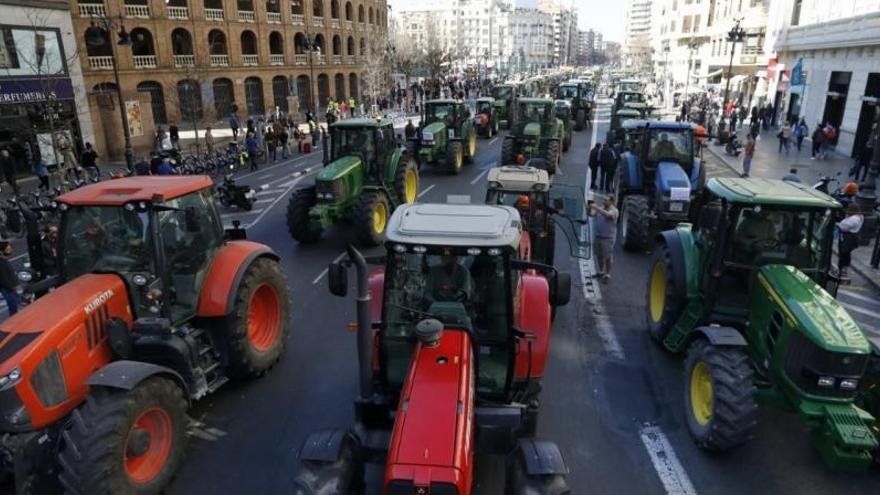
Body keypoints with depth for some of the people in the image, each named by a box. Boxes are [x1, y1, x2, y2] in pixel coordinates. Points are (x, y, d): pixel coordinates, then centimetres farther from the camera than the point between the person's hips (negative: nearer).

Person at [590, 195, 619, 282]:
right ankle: (601, 271, 30)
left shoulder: (613, 210, -9)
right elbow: (591, 214, 1)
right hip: (598, 236, 6)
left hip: (608, 237, -6)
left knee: (607, 257, -1)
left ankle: (607, 274, 9)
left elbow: (607, 214, -30)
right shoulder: (600, 208, 11)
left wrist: (596, 208, -32)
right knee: (599, 255, 15)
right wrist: (590, 208, -19)